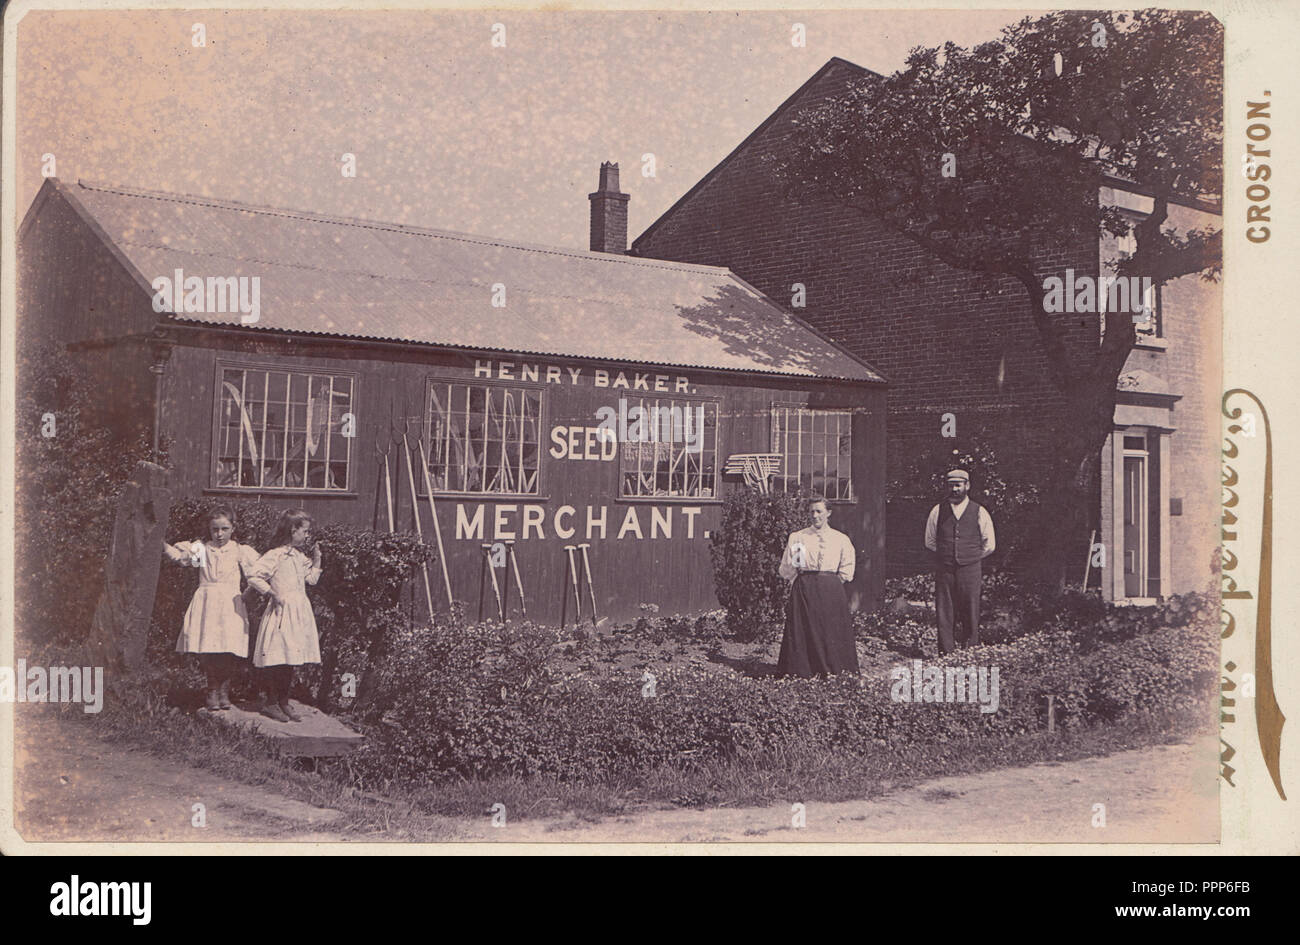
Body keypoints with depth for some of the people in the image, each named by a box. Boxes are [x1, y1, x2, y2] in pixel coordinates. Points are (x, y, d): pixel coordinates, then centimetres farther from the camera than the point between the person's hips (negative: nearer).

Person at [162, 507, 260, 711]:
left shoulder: (240, 551, 8)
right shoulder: (201, 548, 9)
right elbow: (175, 556, 1)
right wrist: (162, 543, -13)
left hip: (231, 605, 0)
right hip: (207, 604, 0)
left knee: (231, 650, -8)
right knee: (207, 649, -6)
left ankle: (224, 690, 9)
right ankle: (212, 690, 10)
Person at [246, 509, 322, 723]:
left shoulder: (300, 557, 14)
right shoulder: (276, 555, -12)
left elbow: (311, 578, 23)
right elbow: (254, 575, -16)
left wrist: (316, 559, 13)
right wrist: (273, 593, -14)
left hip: (299, 612, 8)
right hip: (281, 612, -8)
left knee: (291, 659, 10)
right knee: (276, 660, -5)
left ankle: (284, 703, 18)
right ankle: (271, 703, 3)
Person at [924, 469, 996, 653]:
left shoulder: (979, 512, 4)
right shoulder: (938, 511, 8)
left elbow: (989, 545, 12)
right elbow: (930, 542, 18)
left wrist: (972, 557, 11)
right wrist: (946, 555, 11)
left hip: (970, 569, -1)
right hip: (944, 570, 1)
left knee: (971, 616, -1)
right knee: (944, 614, -2)